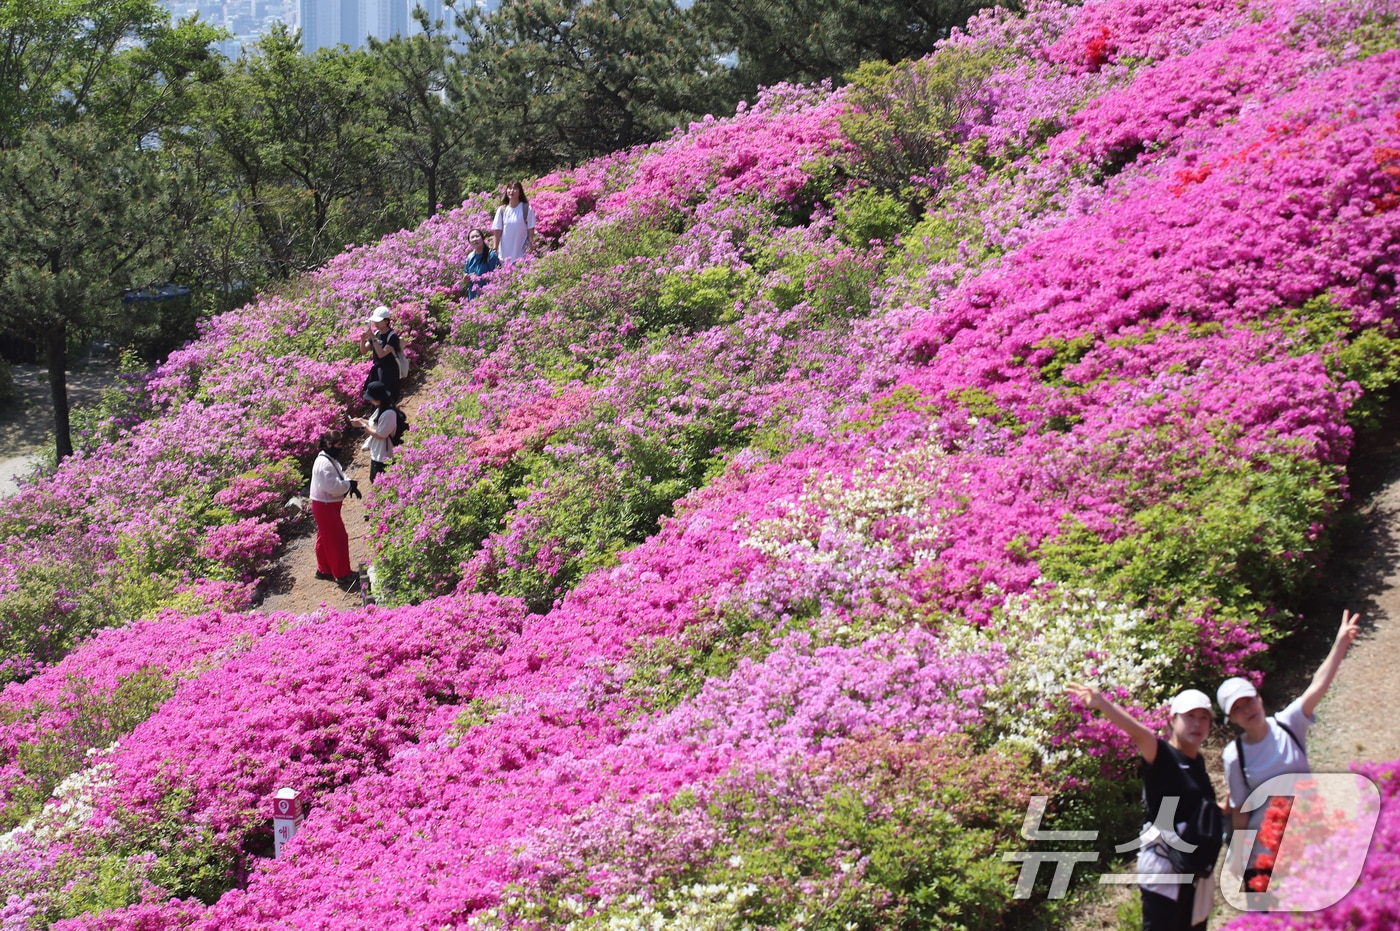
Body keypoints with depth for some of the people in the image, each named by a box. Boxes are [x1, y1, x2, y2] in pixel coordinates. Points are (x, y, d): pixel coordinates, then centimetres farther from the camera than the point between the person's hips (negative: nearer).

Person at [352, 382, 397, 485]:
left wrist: (363, 425, -19)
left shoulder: (389, 413, -28)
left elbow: (380, 435, -25)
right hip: (376, 453, 10)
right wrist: (362, 421, -1)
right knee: (374, 481, 24)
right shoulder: (380, 409, 3)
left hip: (384, 456, -10)